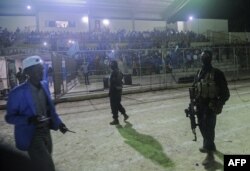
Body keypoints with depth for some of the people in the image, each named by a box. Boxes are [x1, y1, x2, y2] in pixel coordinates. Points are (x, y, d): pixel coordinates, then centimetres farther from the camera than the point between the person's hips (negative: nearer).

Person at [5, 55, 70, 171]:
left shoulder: (44, 85, 1)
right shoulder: (18, 93, -19)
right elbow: (9, 117, -13)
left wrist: (58, 122, 6)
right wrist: (29, 120, -29)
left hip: (46, 131, 6)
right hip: (32, 135, -6)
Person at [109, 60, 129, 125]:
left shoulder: (114, 72, -18)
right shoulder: (119, 72, 10)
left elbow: (112, 83, -22)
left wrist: (110, 92, -18)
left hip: (114, 91, -9)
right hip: (119, 90, 9)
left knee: (114, 106, 1)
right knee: (118, 104, 22)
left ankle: (116, 120, 9)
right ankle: (125, 114, 26)